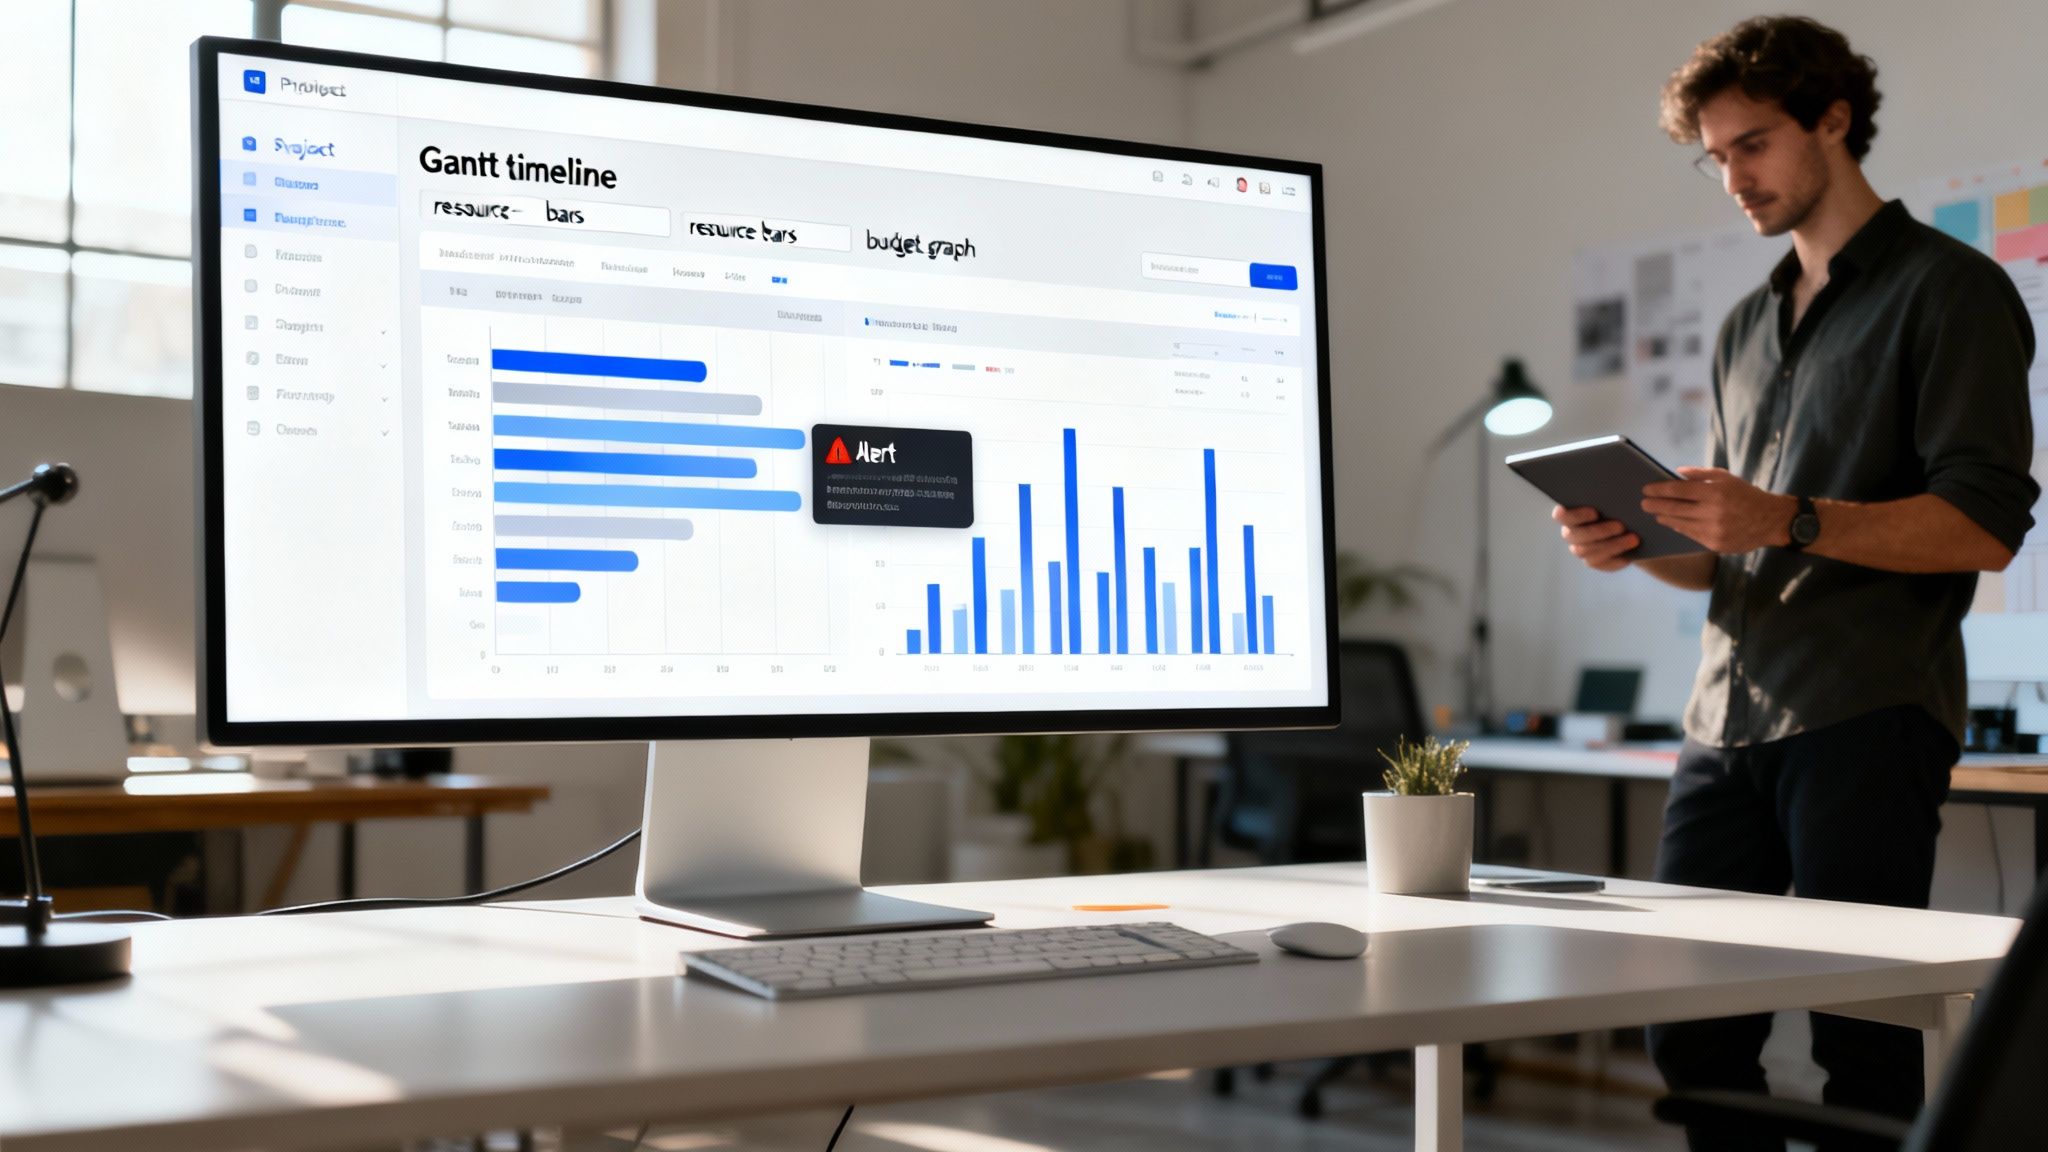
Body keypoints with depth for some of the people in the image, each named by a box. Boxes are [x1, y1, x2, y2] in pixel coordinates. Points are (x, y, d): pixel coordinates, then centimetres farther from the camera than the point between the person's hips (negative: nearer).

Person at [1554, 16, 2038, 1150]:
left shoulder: (1948, 289, 1)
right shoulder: (1747, 329, 23)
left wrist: (1792, 521, -22)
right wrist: (1639, 543, 3)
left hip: (1867, 718, -7)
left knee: (1861, 1044, -5)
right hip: (1728, 718, 7)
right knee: (1691, 1037, 6)